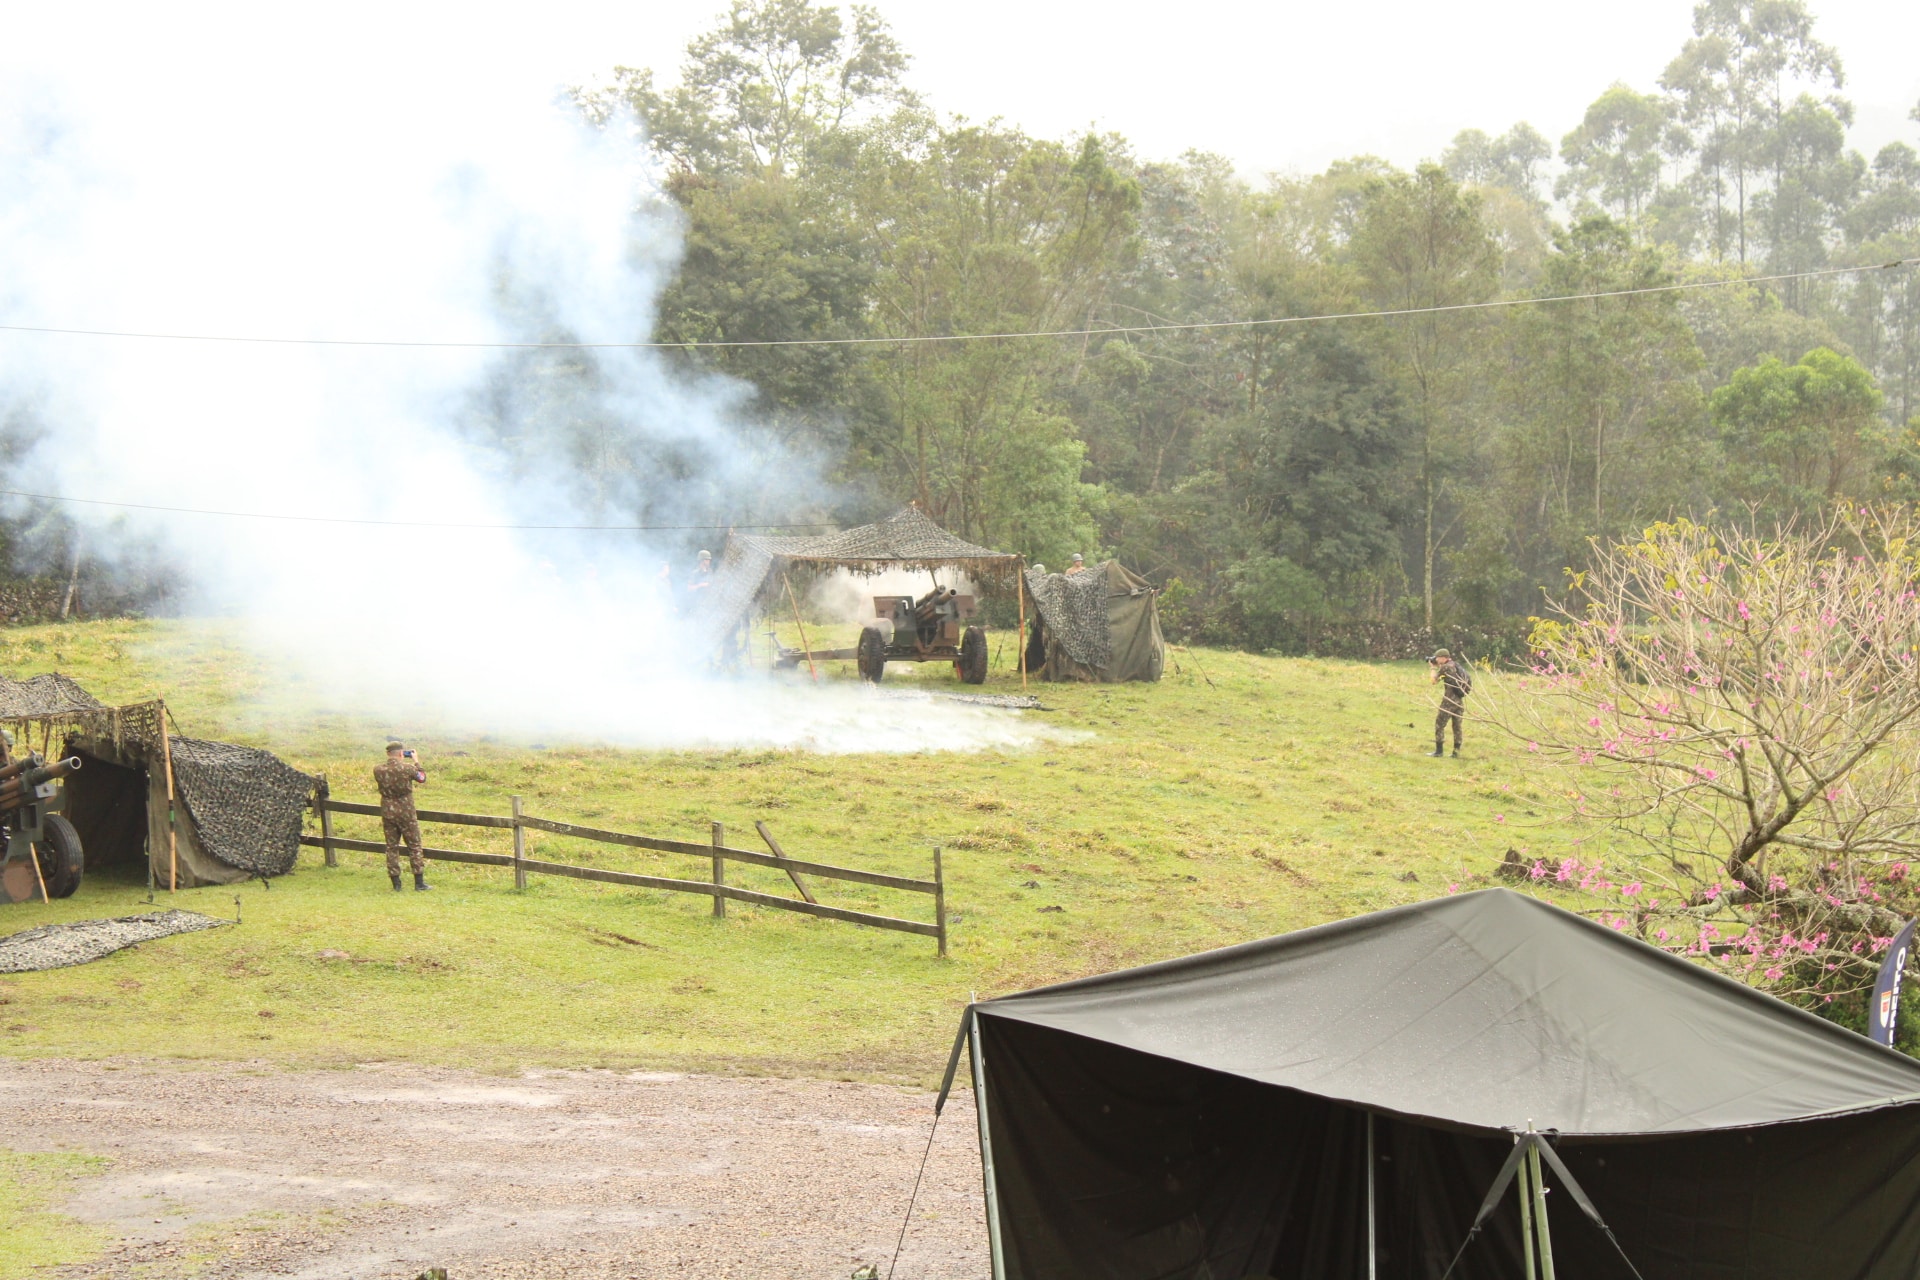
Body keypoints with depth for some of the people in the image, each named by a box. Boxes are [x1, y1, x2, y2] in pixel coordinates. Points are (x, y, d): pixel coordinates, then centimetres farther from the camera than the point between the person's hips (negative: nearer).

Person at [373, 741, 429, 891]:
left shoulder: (378, 770, -6)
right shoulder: (407, 768, -14)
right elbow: (422, 777, 6)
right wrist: (416, 761, 18)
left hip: (388, 813, 3)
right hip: (406, 813, -3)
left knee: (391, 848, 10)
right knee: (414, 847, 7)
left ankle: (396, 883, 9)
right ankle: (419, 883, 7)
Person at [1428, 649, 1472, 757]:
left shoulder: (1445, 667, -11)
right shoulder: (1457, 666, 14)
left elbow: (1433, 680, -5)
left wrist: (1432, 667, 8)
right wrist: (1436, 666, 19)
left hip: (1449, 700, -8)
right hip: (1460, 700, 8)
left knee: (1439, 724, 0)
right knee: (1457, 726, 11)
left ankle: (1439, 750, -3)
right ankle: (1456, 751, 11)